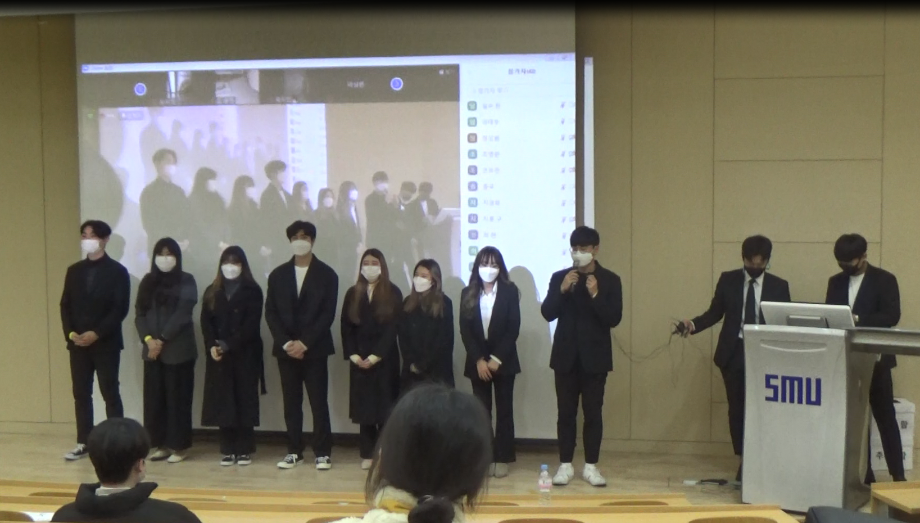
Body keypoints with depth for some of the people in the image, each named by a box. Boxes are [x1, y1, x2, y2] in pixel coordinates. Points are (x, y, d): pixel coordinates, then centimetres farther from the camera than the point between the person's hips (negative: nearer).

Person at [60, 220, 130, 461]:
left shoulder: (117, 271, -4)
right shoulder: (74, 270, 11)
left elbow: (121, 309, -10)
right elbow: (65, 305, 10)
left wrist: (97, 333, -17)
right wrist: (70, 333, -6)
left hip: (106, 343, -4)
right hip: (77, 343, 5)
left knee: (110, 393, 1)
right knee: (81, 394, 7)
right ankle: (83, 443, 16)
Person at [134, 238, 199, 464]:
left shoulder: (186, 281, -1)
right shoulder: (148, 281, 11)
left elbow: (182, 314, -10)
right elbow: (139, 313, 6)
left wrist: (162, 340, -13)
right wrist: (147, 339, -9)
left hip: (178, 350, -4)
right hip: (152, 350, 4)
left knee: (177, 398, -1)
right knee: (154, 398, 5)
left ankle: (179, 446, 6)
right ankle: (162, 445, 14)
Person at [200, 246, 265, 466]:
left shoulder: (252, 291, 1)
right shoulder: (212, 292, 13)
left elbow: (251, 324, -8)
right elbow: (205, 322, 4)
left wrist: (228, 345, -17)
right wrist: (211, 346, -13)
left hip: (245, 355, -3)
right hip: (218, 356, 3)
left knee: (244, 400, -1)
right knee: (222, 401, 2)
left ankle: (245, 450, 5)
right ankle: (227, 450, 8)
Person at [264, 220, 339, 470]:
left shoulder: (327, 275, 0)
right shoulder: (278, 275, 9)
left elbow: (328, 314, -6)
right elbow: (271, 312, 5)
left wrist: (304, 343, -13)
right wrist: (286, 342, -8)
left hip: (315, 349, -3)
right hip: (286, 348, 3)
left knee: (319, 402, -2)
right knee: (291, 403, 7)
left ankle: (322, 452, 6)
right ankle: (294, 452, 15)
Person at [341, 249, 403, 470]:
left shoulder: (393, 293, 1)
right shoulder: (353, 293, 10)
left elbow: (392, 328, -6)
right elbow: (346, 327, 6)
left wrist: (375, 356, -13)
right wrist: (353, 355, -6)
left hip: (385, 359, -2)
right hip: (359, 359, 3)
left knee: (384, 405, -3)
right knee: (364, 406, 2)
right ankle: (367, 454, 8)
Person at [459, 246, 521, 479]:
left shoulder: (510, 291, -3)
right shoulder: (468, 293, 3)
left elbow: (513, 328, -7)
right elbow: (465, 330, -1)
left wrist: (496, 359, -13)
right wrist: (479, 360, -11)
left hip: (503, 361, -2)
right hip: (477, 361, 2)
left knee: (504, 409, 2)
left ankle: (502, 459, 8)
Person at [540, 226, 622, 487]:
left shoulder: (610, 280, 0)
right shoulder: (559, 277, 4)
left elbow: (614, 319, -8)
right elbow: (547, 314, -4)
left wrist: (595, 295, -21)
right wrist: (562, 290, -17)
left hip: (595, 357, -1)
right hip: (566, 356, 1)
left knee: (593, 413, 3)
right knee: (566, 412, 5)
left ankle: (591, 466, 12)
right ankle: (565, 465, 13)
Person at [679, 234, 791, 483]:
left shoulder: (779, 286, 2)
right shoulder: (728, 280, 4)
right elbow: (715, 312, 6)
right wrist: (694, 324, -11)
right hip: (733, 353, 1)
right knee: (737, 408, 6)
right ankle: (744, 461, 16)